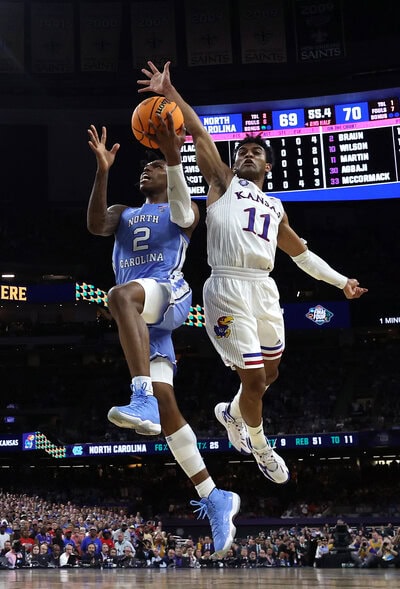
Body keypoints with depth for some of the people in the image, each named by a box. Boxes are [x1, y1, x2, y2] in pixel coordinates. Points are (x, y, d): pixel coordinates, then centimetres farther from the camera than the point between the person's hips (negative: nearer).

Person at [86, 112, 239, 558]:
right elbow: (95, 225, 4)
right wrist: (103, 171, -10)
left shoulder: (183, 210, 16)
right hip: (142, 318, 5)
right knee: (164, 404, -5)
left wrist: (172, 159, -28)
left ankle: (142, 398, -55)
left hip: (169, 293, -5)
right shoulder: (122, 214, 29)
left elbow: (182, 214, -12)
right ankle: (215, 498, 2)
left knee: (121, 295, -40)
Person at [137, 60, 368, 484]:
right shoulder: (223, 181, 11)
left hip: (264, 290, 6)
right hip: (228, 290, -6)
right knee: (254, 379, -4)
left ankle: (231, 413, 47)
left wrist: (341, 281, 28)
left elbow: (300, 252, 32)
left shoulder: (275, 207, 25)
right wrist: (170, 92, -10)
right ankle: (260, 447, 21)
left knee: (269, 374, 16)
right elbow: (199, 134, 0)